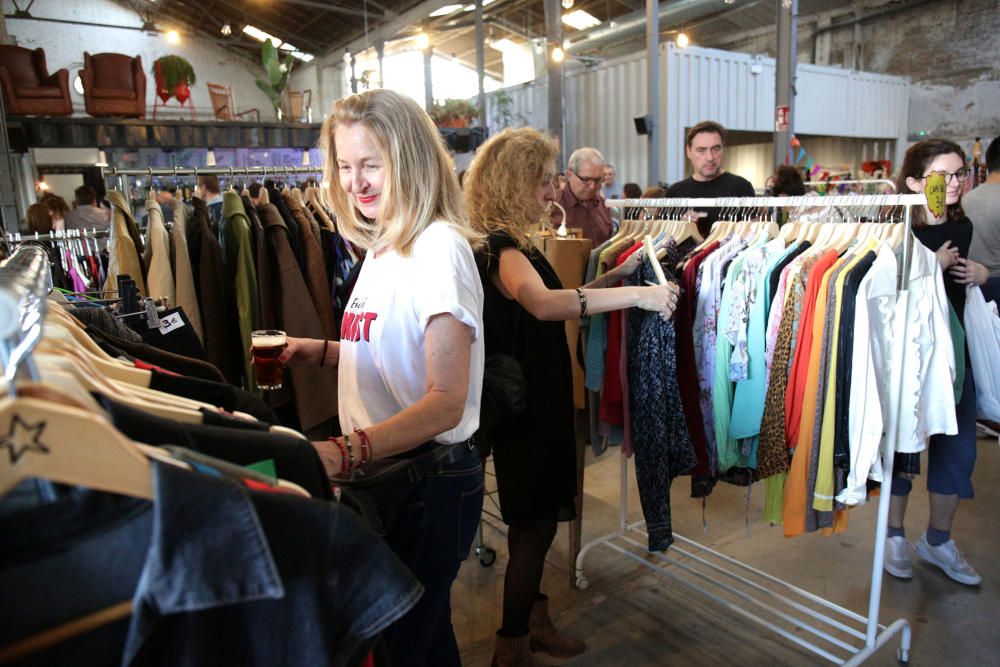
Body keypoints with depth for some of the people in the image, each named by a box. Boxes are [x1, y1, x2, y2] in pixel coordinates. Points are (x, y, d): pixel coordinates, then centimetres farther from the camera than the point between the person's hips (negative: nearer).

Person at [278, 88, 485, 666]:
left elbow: (446, 400, -24)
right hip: (379, 475, 8)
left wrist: (347, 452, -34)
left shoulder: (439, 247, -18)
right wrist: (323, 352, 3)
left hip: (428, 484, -8)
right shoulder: (384, 246, 9)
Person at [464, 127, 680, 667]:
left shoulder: (511, 245, 12)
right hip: (525, 405, -10)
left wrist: (615, 276, 5)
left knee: (535, 520, 20)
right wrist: (637, 294, -35)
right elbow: (544, 304, -40)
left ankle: (531, 620, 37)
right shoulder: (499, 248, -20)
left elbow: (554, 304, 15)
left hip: (537, 399, 10)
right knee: (535, 524, 2)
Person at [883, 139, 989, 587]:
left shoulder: (963, 227, 4)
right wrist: (933, 267, -24)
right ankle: (894, 537, 28)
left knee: (958, 449, 12)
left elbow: (958, 281, 18)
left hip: (952, 351, 6)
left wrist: (980, 275, -2)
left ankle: (938, 541, 31)